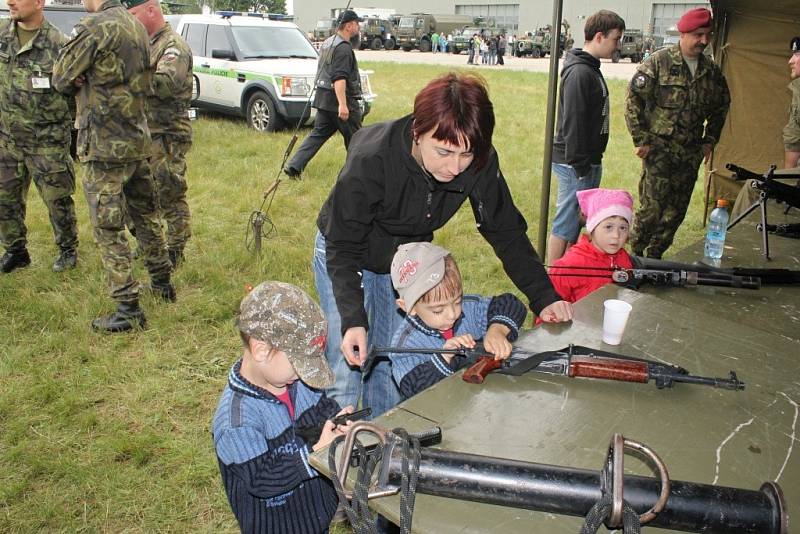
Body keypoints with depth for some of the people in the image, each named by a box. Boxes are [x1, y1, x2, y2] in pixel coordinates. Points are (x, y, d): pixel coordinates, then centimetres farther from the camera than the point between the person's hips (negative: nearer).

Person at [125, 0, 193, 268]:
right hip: (145, 133, 9)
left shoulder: (174, 46, -12)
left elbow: (167, 84, -29)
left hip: (167, 137, -9)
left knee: (170, 196, -2)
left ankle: (175, 252, 9)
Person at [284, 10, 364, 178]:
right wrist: (342, 104, -32)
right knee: (354, 138, 5)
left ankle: (294, 166, -2)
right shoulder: (343, 47, -15)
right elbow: (339, 78, -26)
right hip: (339, 98, -9)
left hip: (323, 97, 9)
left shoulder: (327, 42, 17)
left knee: (318, 134, 8)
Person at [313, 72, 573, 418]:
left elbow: (506, 232, -13)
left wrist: (544, 298, -22)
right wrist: (353, 321, -39)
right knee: (347, 369, -4)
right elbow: (343, 249, -28)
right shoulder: (370, 160, -36)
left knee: (391, 367, 9)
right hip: (344, 255, -3)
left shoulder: (480, 163, -24)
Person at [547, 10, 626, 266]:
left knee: (578, 219, 17)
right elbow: (573, 122, -22)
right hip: (575, 165, -10)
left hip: (589, 161, 10)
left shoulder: (590, 68, 14)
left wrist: (591, 162, 19)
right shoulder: (580, 73, -18)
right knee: (566, 223, -2)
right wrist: (580, 165, -21)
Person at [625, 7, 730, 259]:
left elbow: (721, 107, 23)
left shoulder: (712, 71, 10)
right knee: (651, 208, -7)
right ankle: (634, 255, 11)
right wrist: (641, 139, -9)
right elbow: (633, 99, -7)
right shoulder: (658, 62, -6)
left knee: (676, 212, 9)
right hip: (659, 151, -5)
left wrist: (710, 141, 16)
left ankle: (654, 256, 23)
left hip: (690, 154, 5)